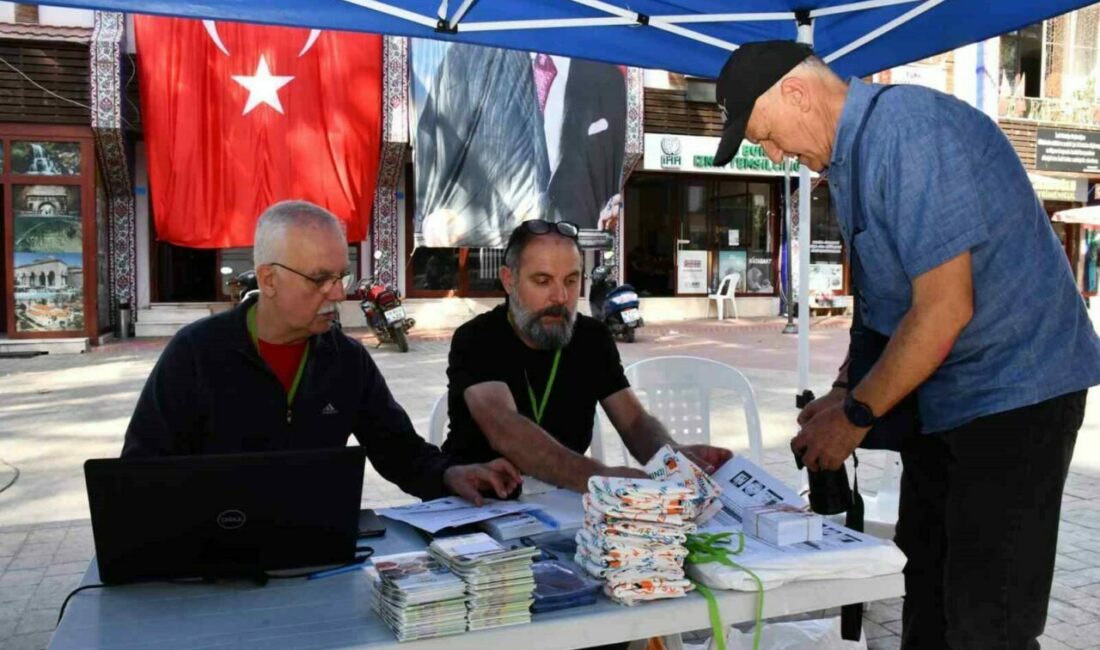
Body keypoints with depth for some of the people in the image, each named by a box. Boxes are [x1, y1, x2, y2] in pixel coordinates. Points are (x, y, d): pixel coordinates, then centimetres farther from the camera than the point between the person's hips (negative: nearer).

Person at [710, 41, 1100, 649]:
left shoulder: (913, 129, -22)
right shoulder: (846, 153, 8)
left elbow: (945, 308, -25)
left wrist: (855, 416, -16)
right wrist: (847, 390, 7)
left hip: (1013, 388, -9)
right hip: (939, 394, 9)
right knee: (925, 588, 16)